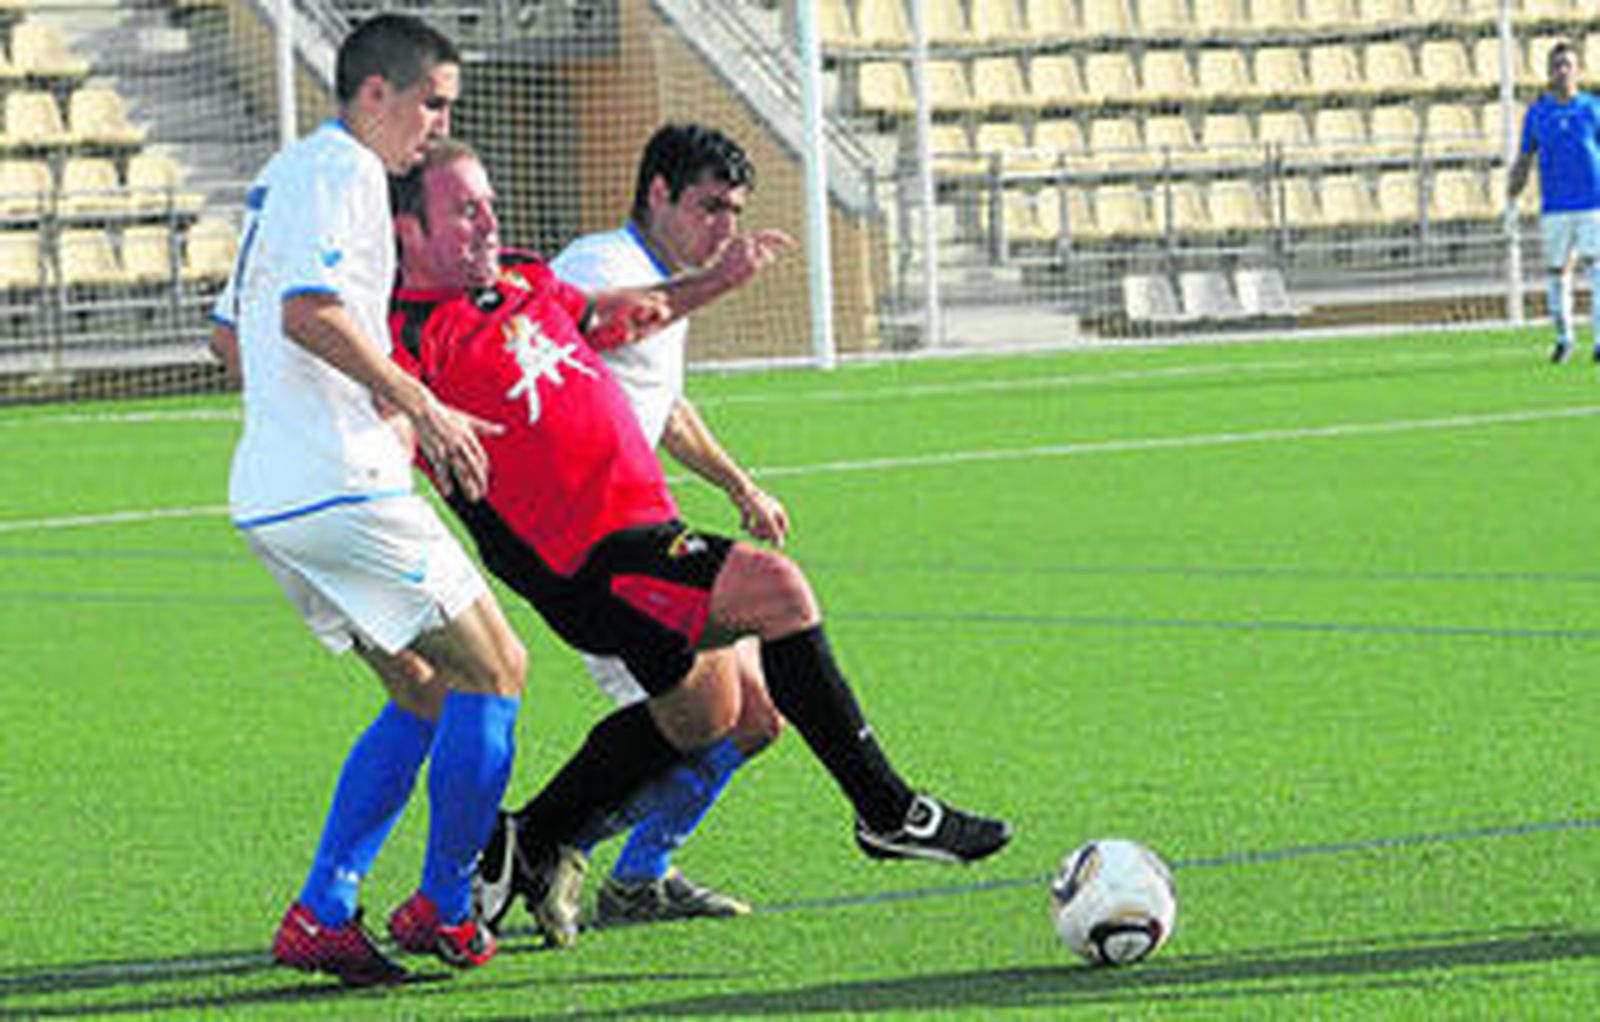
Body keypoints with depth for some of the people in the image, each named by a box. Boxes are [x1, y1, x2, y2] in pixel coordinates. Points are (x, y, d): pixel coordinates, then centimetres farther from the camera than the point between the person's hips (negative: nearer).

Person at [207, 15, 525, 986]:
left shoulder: (285, 174, 22)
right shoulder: (343, 170, -10)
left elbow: (232, 335, 28)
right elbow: (309, 313, -24)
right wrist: (422, 406, -17)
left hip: (269, 494, 10)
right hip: (339, 486, -10)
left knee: (425, 693, 15)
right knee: (494, 668, -2)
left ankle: (322, 915, 9)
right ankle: (445, 908, 2)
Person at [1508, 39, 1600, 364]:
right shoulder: (1537, 113, 7)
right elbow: (1523, 163, 12)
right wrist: (1511, 202, 3)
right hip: (1554, 208, 2)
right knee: (1557, 272, 6)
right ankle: (1563, 337, 24)